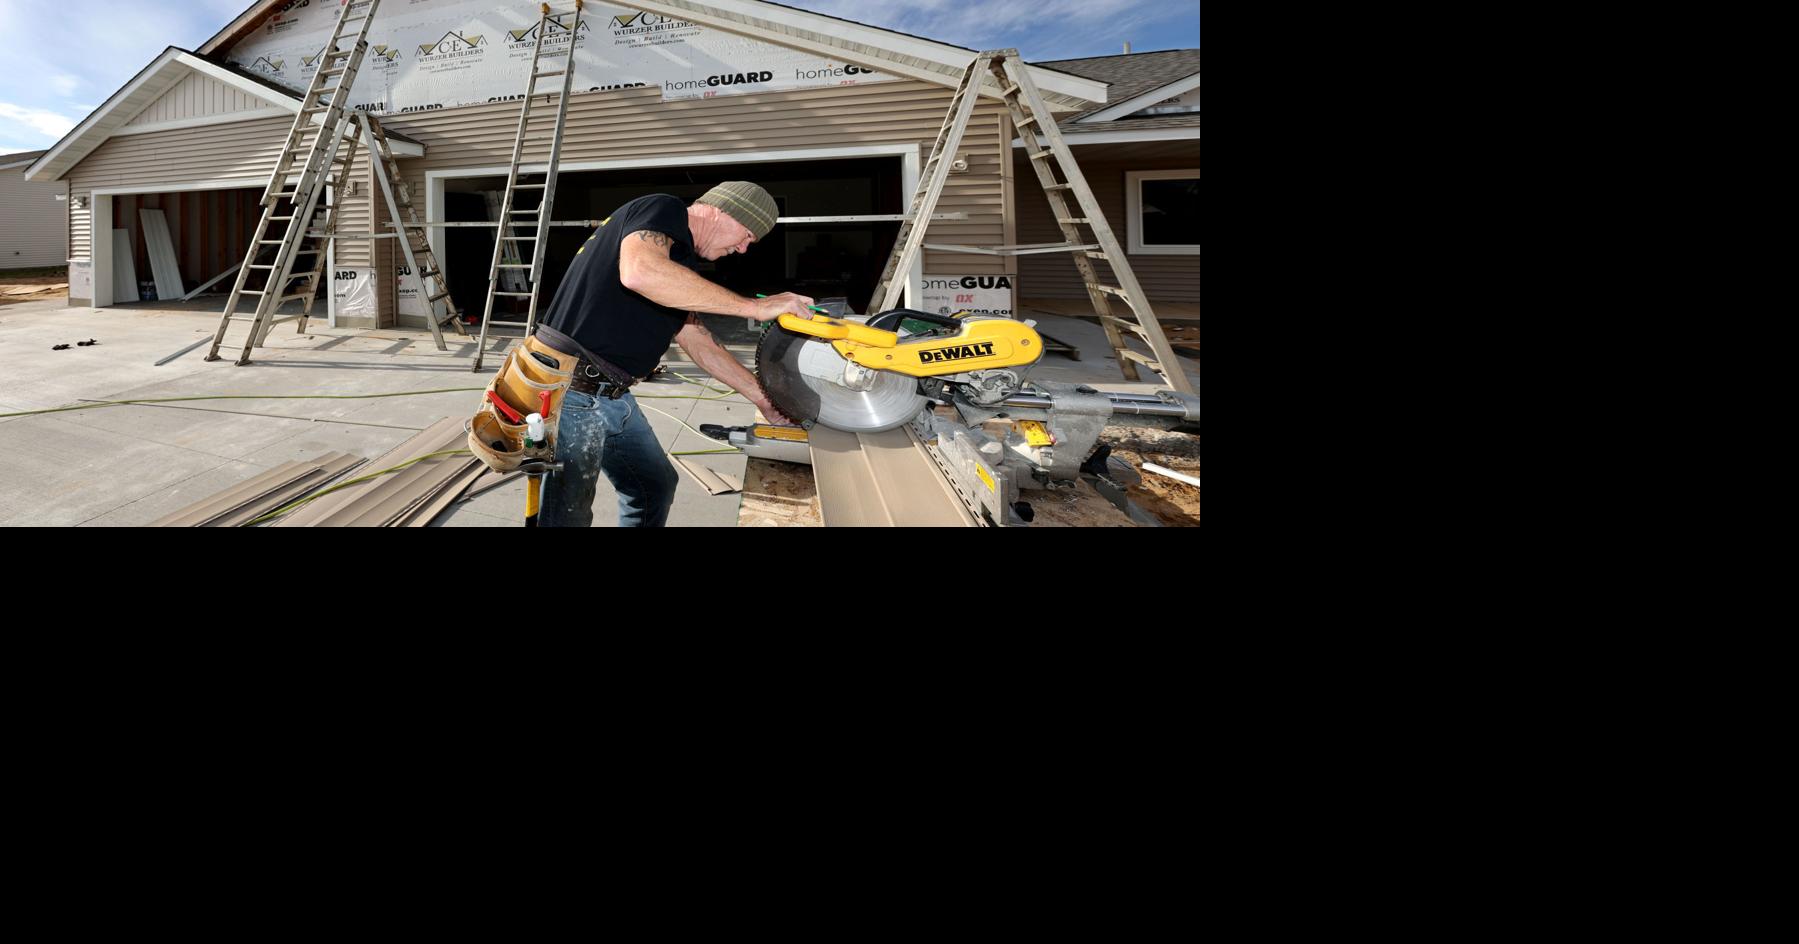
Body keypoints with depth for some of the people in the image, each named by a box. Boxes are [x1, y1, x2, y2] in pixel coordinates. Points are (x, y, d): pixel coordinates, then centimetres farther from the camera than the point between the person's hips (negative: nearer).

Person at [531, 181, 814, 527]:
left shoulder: (680, 259, 18)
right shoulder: (664, 210, -10)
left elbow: (697, 342, 23)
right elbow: (639, 272, -33)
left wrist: (762, 397, 21)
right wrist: (754, 307, -28)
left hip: (613, 395, 10)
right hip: (571, 391, -10)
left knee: (656, 485, 20)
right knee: (567, 516, -4)